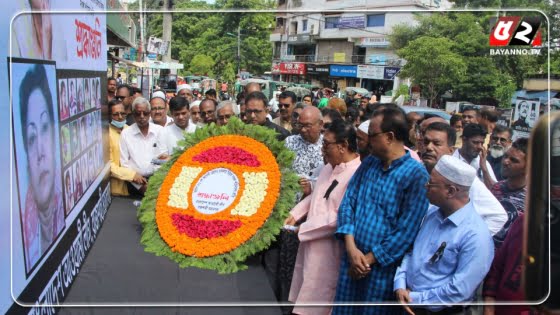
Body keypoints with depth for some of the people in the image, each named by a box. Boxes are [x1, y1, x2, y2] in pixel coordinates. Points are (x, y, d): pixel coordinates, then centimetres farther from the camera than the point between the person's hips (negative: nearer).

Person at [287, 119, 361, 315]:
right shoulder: (330, 167, 7)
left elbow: (341, 218, -26)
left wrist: (304, 228, -16)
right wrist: (295, 214, 7)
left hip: (328, 250, -8)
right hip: (311, 242, 8)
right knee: (305, 297, 21)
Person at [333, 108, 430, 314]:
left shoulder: (416, 175, -13)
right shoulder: (368, 163, 6)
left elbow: (406, 230, -15)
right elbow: (348, 202, 3)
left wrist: (369, 259, -12)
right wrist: (351, 249, -10)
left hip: (383, 266, -5)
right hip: (351, 260, 5)